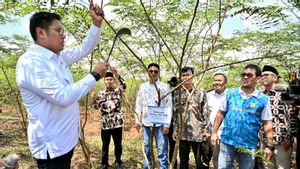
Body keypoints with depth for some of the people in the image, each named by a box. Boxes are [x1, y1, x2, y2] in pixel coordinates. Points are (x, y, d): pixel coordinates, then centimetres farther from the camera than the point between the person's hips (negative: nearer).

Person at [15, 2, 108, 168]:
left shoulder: (58, 56, 6)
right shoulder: (29, 62, -22)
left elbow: (84, 49, 17)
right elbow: (63, 97, -31)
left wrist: (97, 23, 3)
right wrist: (94, 75, -22)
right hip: (52, 145, -9)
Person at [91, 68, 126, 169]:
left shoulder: (118, 91, 2)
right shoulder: (101, 93, 8)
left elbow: (124, 86, -21)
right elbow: (97, 107, 0)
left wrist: (117, 75, -36)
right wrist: (94, 99, -21)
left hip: (117, 122, -1)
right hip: (105, 123, 2)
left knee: (118, 144, 9)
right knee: (105, 145, 11)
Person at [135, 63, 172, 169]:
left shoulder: (165, 87, -1)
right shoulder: (143, 87, 9)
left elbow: (169, 106, -4)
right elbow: (138, 104, 13)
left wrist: (167, 124, -9)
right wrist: (137, 120, 8)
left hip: (160, 123, -3)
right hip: (146, 122, 3)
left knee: (162, 150, -3)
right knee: (147, 149, 14)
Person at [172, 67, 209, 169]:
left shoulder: (201, 93, 1)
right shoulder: (178, 93, 6)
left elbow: (205, 113, 0)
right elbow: (175, 113, 7)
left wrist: (205, 130, -6)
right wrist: (175, 130, 4)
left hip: (198, 132, -2)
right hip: (183, 132, 2)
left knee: (200, 161, 7)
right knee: (183, 160, 14)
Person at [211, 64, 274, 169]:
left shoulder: (263, 99, -4)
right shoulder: (230, 93, -1)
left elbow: (267, 124, -2)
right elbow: (221, 113, 5)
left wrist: (269, 146, -4)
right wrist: (214, 132, 1)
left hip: (249, 145, 0)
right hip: (227, 141, 1)